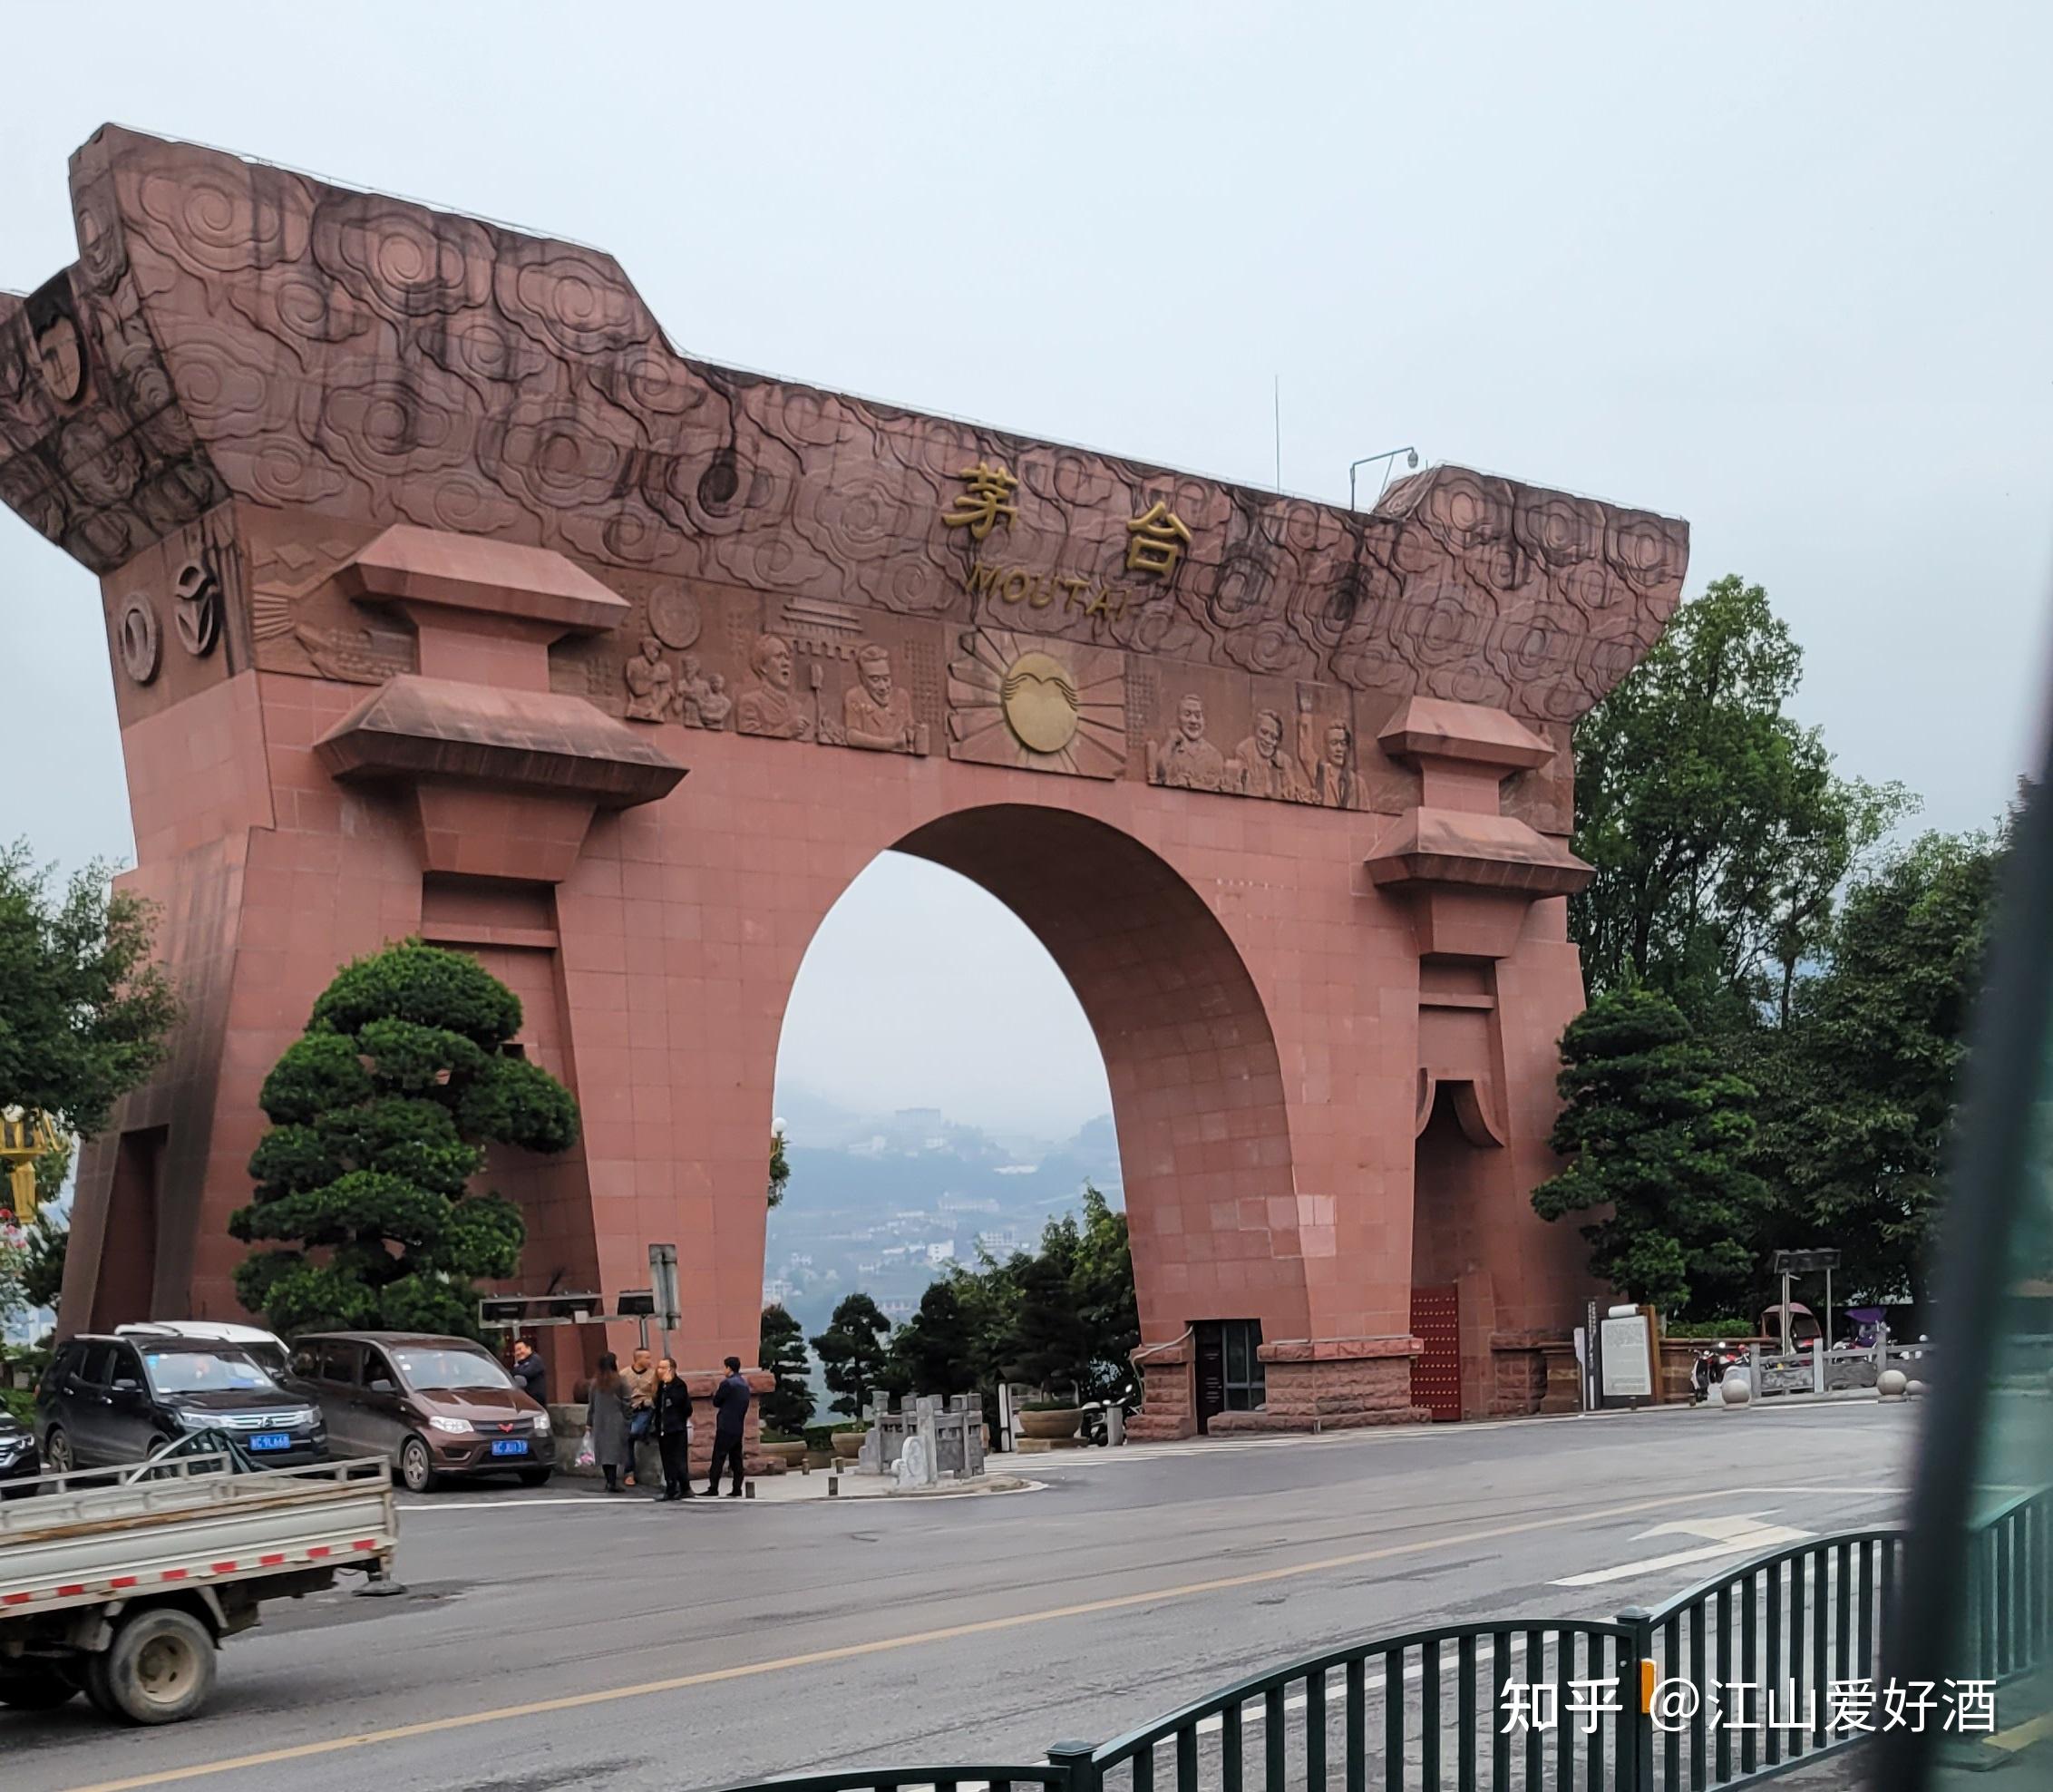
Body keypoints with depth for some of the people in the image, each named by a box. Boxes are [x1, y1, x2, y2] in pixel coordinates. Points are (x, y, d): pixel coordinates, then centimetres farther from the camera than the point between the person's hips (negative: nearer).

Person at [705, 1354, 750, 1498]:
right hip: (739, 1427, 8)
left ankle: (713, 1487, -11)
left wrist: (715, 1394, 14)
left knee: (718, 1457, -7)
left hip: (726, 1427, -8)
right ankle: (737, 1489, 6)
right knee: (736, 1458, 8)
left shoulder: (727, 1383, -12)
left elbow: (716, 1402, -5)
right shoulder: (744, 1384, 13)